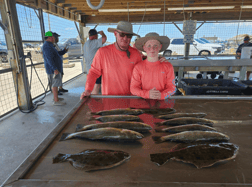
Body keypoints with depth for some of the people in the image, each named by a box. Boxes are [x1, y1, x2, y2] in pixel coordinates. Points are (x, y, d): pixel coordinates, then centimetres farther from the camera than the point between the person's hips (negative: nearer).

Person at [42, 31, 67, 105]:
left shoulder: (49, 45, 18)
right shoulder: (47, 46, -17)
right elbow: (49, 59, -26)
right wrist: (55, 69, -29)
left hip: (55, 68, 11)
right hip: (53, 69, -11)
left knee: (55, 84, 17)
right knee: (55, 84, -6)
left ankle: (56, 98, 28)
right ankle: (56, 101, 0)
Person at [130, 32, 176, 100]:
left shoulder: (168, 66, 2)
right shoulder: (138, 67, -1)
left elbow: (172, 87, 3)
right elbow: (133, 88, -2)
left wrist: (161, 95, -17)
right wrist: (147, 94, -19)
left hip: (162, 101, 1)